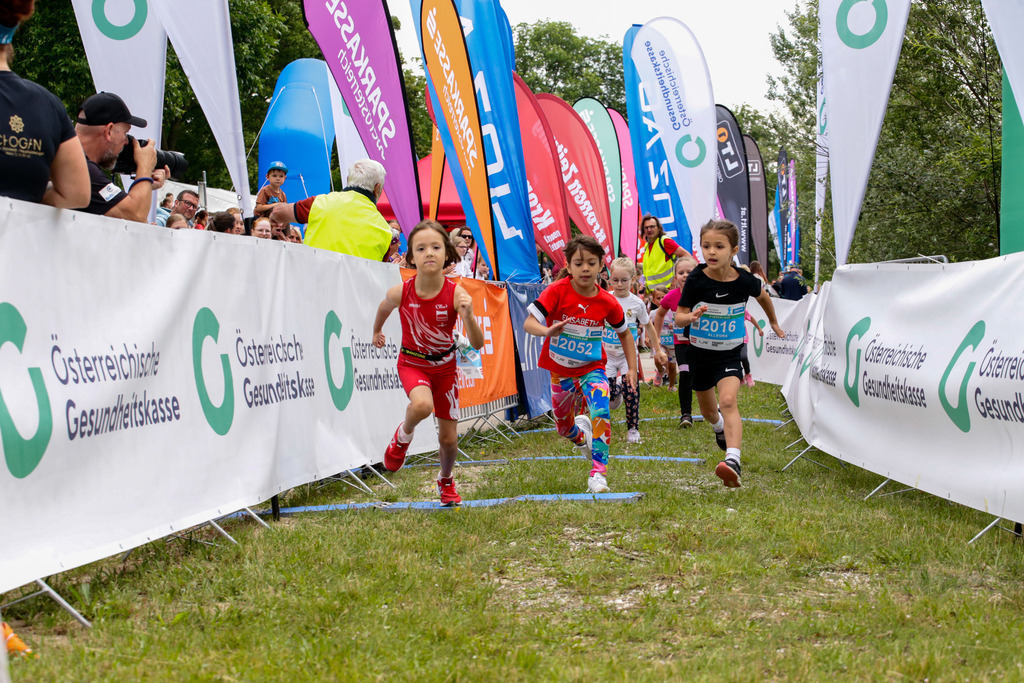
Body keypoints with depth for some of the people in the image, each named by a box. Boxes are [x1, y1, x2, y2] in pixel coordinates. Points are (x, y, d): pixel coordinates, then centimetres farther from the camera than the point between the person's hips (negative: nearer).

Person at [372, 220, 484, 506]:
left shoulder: (456, 293, -24)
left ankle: (446, 482, 40)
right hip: (411, 362, -1)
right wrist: (377, 332, 22)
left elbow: (477, 344, -26)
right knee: (422, 405, -34)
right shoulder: (400, 293, -22)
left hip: (445, 366, 1)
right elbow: (383, 308, 4)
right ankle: (403, 437, -1)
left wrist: (468, 315, -44)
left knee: (449, 438, 8)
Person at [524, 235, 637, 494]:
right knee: (564, 429, 16)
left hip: (592, 368, 0)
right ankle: (581, 431, 54)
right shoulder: (557, 291, -19)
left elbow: (624, 332, 6)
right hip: (560, 371, 1)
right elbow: (529, 322, -26)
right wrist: (547, 331, -47)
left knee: (601, 413, -27)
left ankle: (598, 473, -23)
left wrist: (632, 368, 2)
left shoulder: (607, 302, -11)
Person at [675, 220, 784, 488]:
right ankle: (719, 426, 57)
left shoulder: (745, 281, -14)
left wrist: (773, 322, 26)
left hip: (730, 353, -2)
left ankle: (733, 460, -38)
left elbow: (763, 295, 11)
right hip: (700, 353, 2)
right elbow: (679, 317, -12)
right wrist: (691, 317, -35)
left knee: (728, 401, -26)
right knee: (708, 410, 19)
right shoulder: (696, 280, -16)